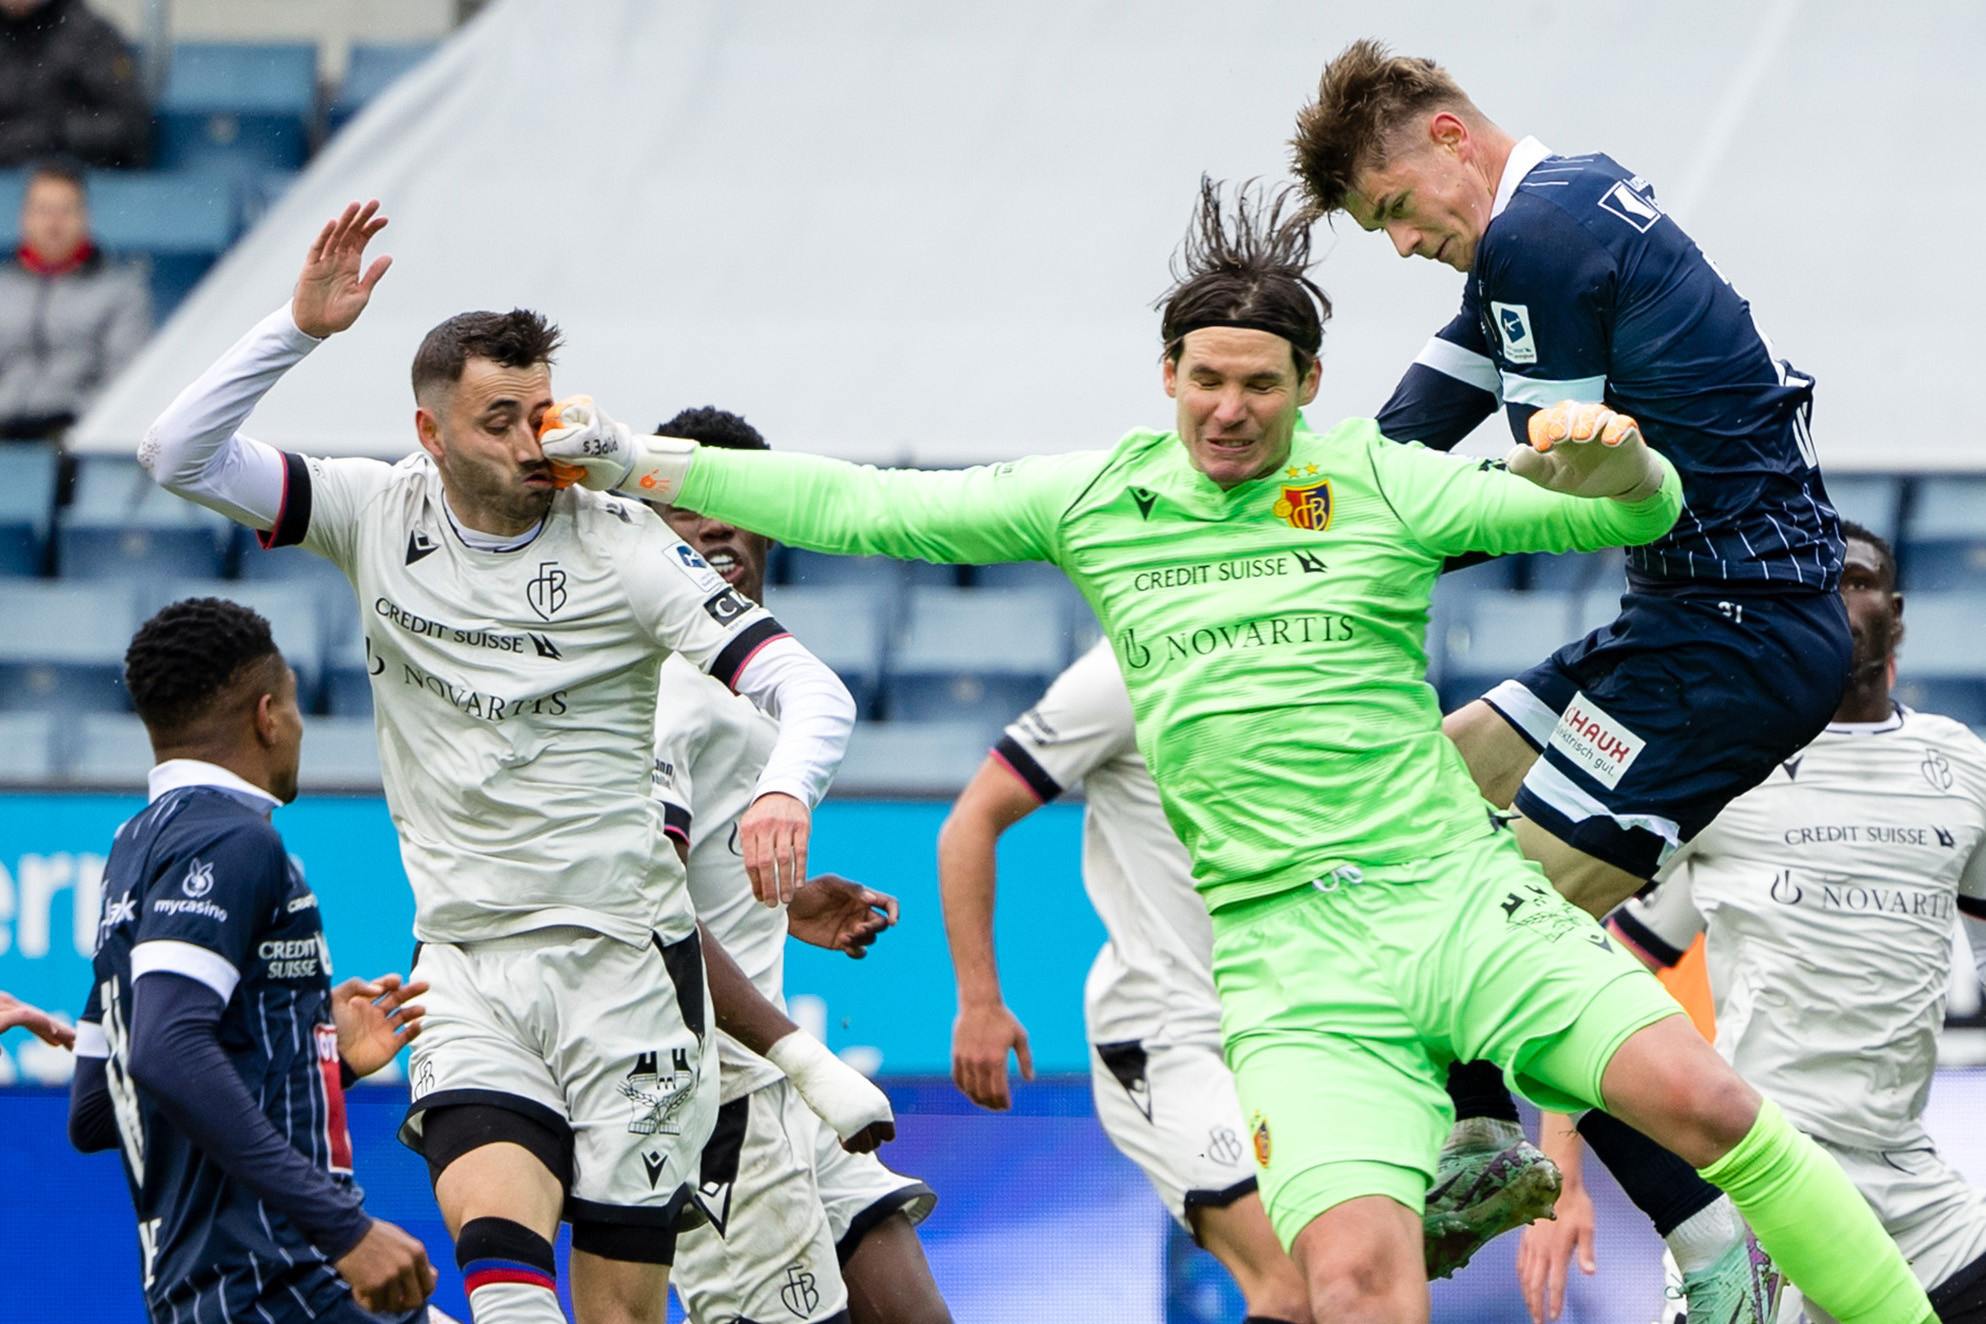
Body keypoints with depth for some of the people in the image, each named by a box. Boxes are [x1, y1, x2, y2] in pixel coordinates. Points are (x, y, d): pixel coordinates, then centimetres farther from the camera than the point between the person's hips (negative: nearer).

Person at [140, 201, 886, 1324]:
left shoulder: (623, 546, -7)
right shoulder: (379, 514, 2)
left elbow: (814, 692, -12)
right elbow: (183, 456, -4)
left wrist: (786, 791, -34)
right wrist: (302, 328, -16)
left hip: (625, 958, -1)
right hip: (466, 967, 1)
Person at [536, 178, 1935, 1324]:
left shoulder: (1385, 486, 5)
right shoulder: (1097, 498, 10)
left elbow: (1643, 515, 2)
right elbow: (863, 508, 16)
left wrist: (1617, 462, -21)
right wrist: (639, 462, 13)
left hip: (1458, 893, 0)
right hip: (1291, 954, 0)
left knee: (1705, 1102, -21)